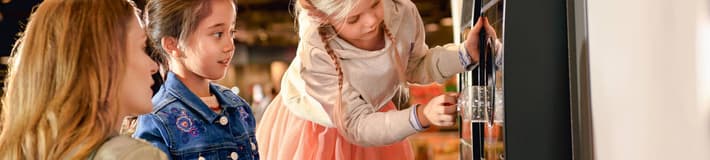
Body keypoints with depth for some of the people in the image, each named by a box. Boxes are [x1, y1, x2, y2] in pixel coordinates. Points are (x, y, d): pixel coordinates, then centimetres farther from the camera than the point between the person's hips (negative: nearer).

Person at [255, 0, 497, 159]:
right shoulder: (316, 54, -39)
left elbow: (416, 67, -6)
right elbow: (356, 126, -35)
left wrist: (466, 53, -23)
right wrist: (421, 116, -50)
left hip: (374, 117, 4)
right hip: (316, 134, -4)